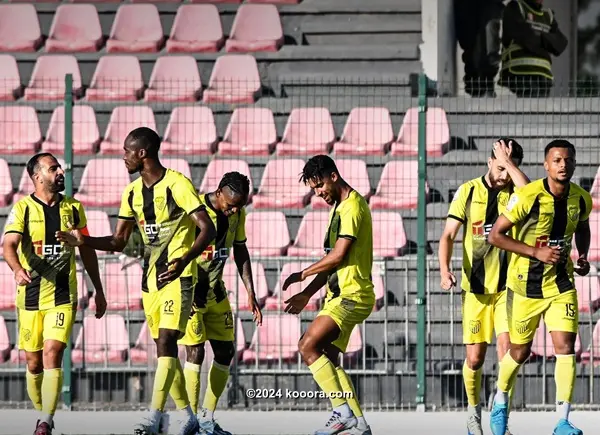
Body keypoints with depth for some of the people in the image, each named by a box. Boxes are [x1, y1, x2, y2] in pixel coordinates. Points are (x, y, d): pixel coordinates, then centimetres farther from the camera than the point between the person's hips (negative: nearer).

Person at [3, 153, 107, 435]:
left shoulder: (73, 208, 7)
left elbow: (86, 250, 16)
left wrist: (98, 290, 18)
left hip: (63, 295, 0)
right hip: (30, 295, 0)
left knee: (52, 353, -16)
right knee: (33, 361, 5)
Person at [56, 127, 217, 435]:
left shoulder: (177, 184, -13)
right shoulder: (133, 192, 10)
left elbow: (208, 229, -18)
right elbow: (118, 241, 15)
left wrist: (183, 261, -33)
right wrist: (84, 241, -3)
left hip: (178, 276, -8)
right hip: (150, 279, 8)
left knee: (166, 343, -18)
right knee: (165, 348, 9)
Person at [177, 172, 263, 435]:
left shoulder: (238, 214, -1)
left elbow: (240, 251, 11)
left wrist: (250, 293, 8)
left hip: (216, 292, 7)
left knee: (225, 352, 5)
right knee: (195, 352, -12)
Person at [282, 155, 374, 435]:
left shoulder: (352, 207, -13)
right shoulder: (339, 207, 19)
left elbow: (338, 256, -18)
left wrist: (302, 275, -5)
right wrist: (307, 294, 21)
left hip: (352, 296, -10)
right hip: (339, 296, 10)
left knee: (308, 346, -19)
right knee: (327, 359, 8)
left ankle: (343, 412, -18)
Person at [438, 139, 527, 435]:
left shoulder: (514, 193, 3)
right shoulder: (468, 191, 3)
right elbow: (448, 235, 0)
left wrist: (509, 163, -14)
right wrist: (444, 269, -15)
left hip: (507, 286, 0)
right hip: (475, 287, 0)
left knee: (506, 349, -13)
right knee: (475, 357, 2)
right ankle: (474, 411, 24)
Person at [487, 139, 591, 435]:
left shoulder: (582, 199, -4)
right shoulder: (527, 197, -20)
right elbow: (495, 235, -17)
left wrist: (583, 256, 1)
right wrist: (536, 252, -24)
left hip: (561, 284, 3)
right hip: (526, 285, -3)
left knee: (565, 347, -11)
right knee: (520, 352, 11)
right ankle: (500, 400, 39)